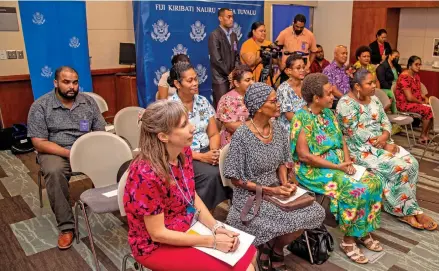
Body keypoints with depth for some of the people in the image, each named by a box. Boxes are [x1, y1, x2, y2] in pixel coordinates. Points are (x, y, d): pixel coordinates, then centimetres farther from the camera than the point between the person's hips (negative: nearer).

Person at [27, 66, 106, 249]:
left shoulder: (88, 102, 4)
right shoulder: (40, 106, -6)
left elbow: (100, 132, 5)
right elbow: (39, 143, -11)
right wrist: (70, 153, -23)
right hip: (55, 152, -2)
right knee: (54, 172, -36)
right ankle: (66, 227, -23)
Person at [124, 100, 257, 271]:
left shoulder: (184, 153, -8)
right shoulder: (146, 174, -30)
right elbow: (158, 233, -23)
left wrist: (216, 228, -10)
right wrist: (212, 241, -21)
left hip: (189, 229, 7)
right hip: (156, 246, -6)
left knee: (248, 254, -1)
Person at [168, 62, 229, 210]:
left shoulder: (203, 102, 6)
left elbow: (214, 134, 9)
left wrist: (214, 152, -12)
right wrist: (201, 157, -19)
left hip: (206, 152, 5)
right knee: (211, 174, -29)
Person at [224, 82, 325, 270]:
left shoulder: (278, 129, 0)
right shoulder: (242, 135, -19)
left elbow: (281, 163, 11)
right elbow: (237, 179, -15)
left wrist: (285, 183, -9)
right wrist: (270, 190, -20)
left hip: (276, 189, 6)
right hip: (251, 196, -6)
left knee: (314, 213, -12)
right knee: (286, 222, -26)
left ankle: (275, 248, 11)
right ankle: (267, 248, 10)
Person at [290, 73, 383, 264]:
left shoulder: (328, 113, 8)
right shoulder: (302, 118, -17)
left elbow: (341, 140, 14)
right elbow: (304, 156, -21)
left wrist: (347, 160, -6)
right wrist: (337, 166, -18)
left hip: (339, 164, 8)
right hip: (314, 170, -8)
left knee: (374, 181, -8)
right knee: (355, 189, -25)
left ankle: (364, 232, 6)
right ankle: (348, 240, -6)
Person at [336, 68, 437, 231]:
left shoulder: (373, 99, 10)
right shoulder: (346, 104, -16)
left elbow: (386, 122, 10)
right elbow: (357, 136, -20)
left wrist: (385, 136, -14)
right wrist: (384, 145, -17)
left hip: (381, 144, 8)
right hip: (360, 149, -8)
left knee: (411, 162, -13)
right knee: (399, 167, -22)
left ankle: (406, 209, -3)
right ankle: (408, 210, -2)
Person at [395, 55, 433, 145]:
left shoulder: (416, 75, 10)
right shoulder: (404, 77, -19)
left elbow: (418, 92, 17)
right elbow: (409, 97, -22)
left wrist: (425, 98, -2)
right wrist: (421, 102, -9)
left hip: (416, 102, 9)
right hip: (405, 104, -9)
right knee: (428, 110, -22)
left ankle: (427, 134, -2)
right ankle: (423, 136, -6)